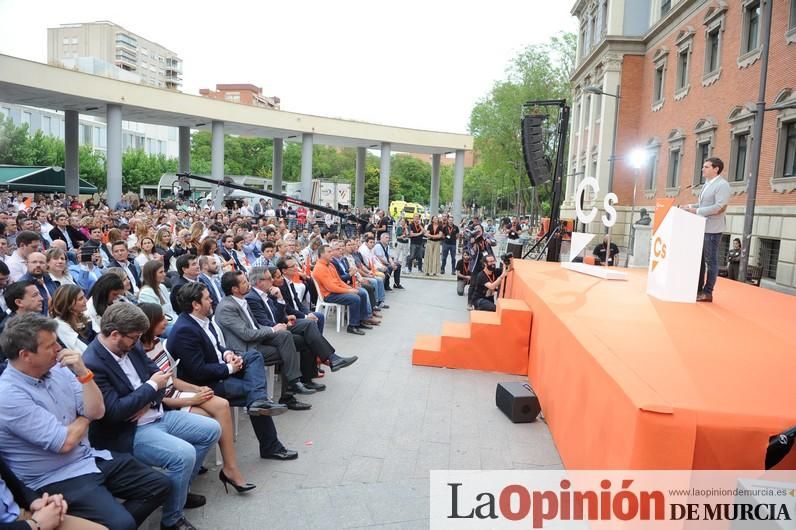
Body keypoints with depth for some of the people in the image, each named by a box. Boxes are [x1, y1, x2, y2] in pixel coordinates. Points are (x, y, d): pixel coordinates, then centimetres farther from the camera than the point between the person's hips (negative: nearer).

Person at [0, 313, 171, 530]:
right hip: (57, 479, -7)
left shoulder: (57, 368, 0)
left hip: (91, 458, 7)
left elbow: (97, 412, -1)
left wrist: (83, 373, -14)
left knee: (159, 485, 3)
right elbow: (65, 442, -20)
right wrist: (85, 418, 0)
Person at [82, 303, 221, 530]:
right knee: (184, 454, -28)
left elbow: (155, 373, 8)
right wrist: (152, 386, -17)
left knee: (211, 430, 6)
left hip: (156, 415, 9)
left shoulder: (131, 346, 2)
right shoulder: (91, 364, -23)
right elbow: (115, 411, -26)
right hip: (126, 433, -9)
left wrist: (147, 402, -11)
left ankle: (180, 489, 23)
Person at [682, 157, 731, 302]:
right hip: (701, 227, 9)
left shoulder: (722, 185, -11)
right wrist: (692, 206, 5)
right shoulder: (707, 184, 16)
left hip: (712, 229, -9)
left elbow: (719, 207, -21)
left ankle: (708, 292, 3)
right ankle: (698, 289, 21)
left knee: (710, 261, -2)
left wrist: (696, 211, -21)